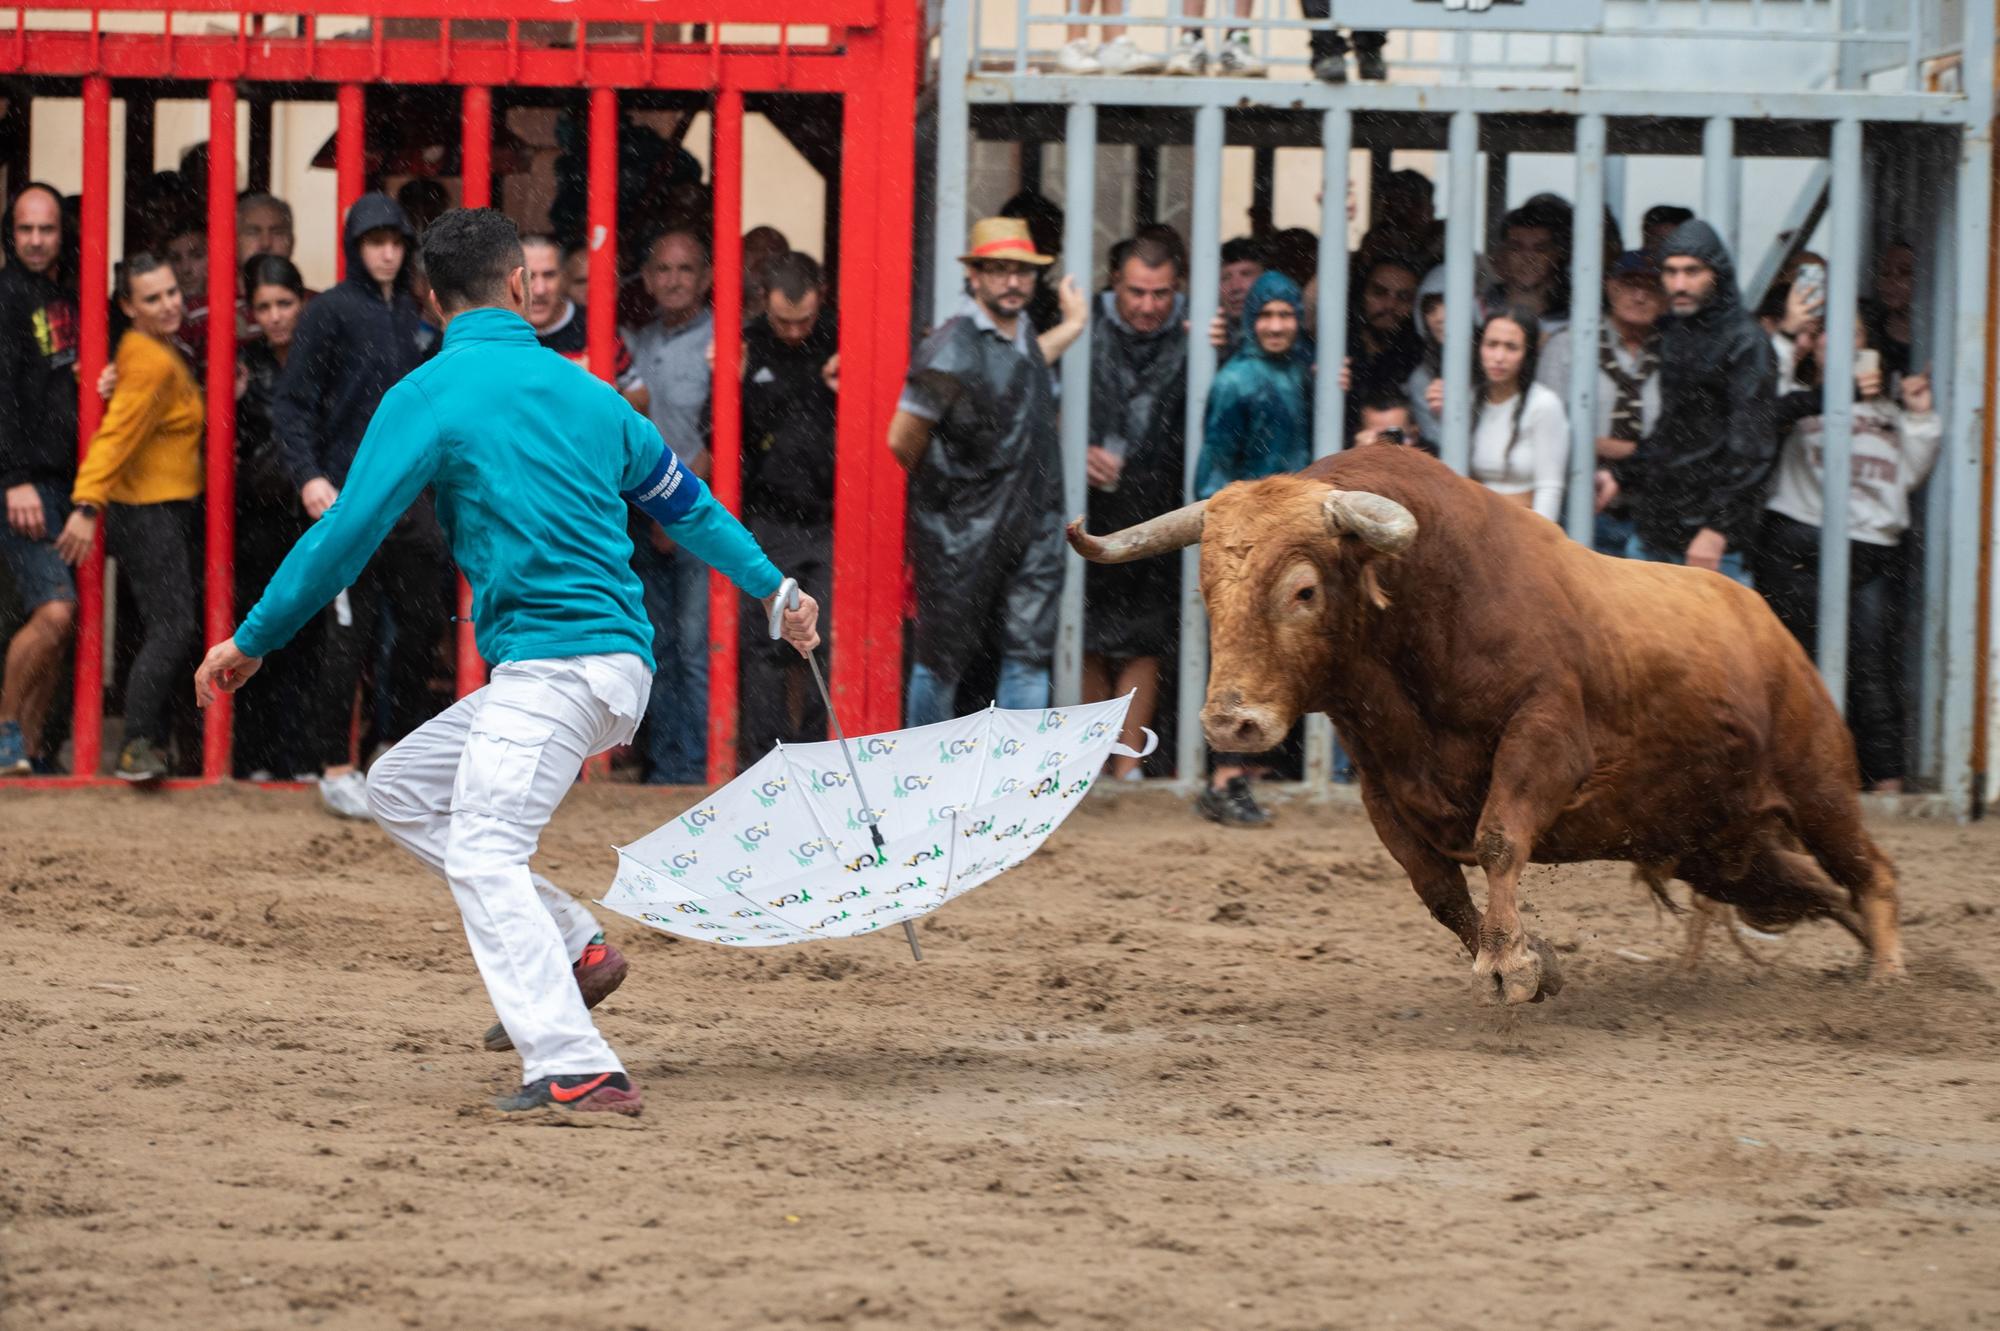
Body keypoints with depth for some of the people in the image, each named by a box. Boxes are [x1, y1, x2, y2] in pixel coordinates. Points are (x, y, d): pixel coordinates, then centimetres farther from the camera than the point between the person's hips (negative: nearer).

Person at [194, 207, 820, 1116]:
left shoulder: (428, 397, -4)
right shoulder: (584, 391, 14)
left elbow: (348, 533, -5)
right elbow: (685, 502, 25)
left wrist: (252, 640, 5)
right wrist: (773, 591, 40)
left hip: (552, 661, -8)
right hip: (617, 661, 8)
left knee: (483, 853, -18)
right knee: (400, 789, 18)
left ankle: (576, 1070, -32)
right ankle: (573, 950, 15)